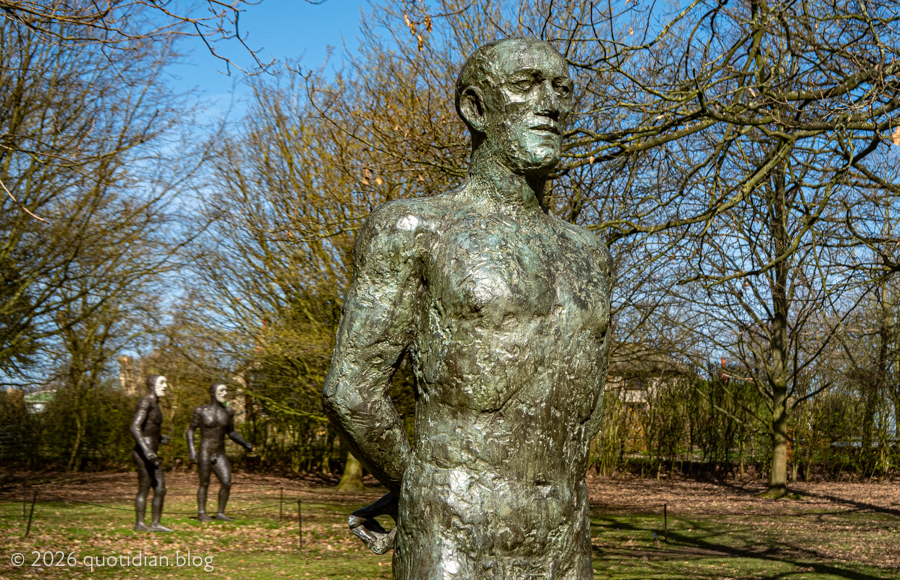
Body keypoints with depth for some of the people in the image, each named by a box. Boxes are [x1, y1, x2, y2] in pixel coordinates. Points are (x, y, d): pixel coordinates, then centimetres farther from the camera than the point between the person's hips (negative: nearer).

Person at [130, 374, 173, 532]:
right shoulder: (145, 403, -13)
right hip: (143, 454, -10)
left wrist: (159, 438, 19)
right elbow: (135, 428, -22)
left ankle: (155, 524, 11)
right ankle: (140, 524, 6)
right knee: (144, 490, -2)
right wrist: (146, 450, -30)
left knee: (161, 489, 7)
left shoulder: (154, 404, 18)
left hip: (151, 455, 10)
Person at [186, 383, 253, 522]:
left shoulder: (228, 412, 6)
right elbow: (190, 431, -1)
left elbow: (231, 433, 16)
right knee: (204, 484, 0)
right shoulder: (201, 411, -5)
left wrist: (245, 444, 3)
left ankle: (220, 513, 6)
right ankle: (201, 513, 13)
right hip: (204, 453, -4)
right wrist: (191, 450, -12)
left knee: (226, 483, -5)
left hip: (220, 455, 4)